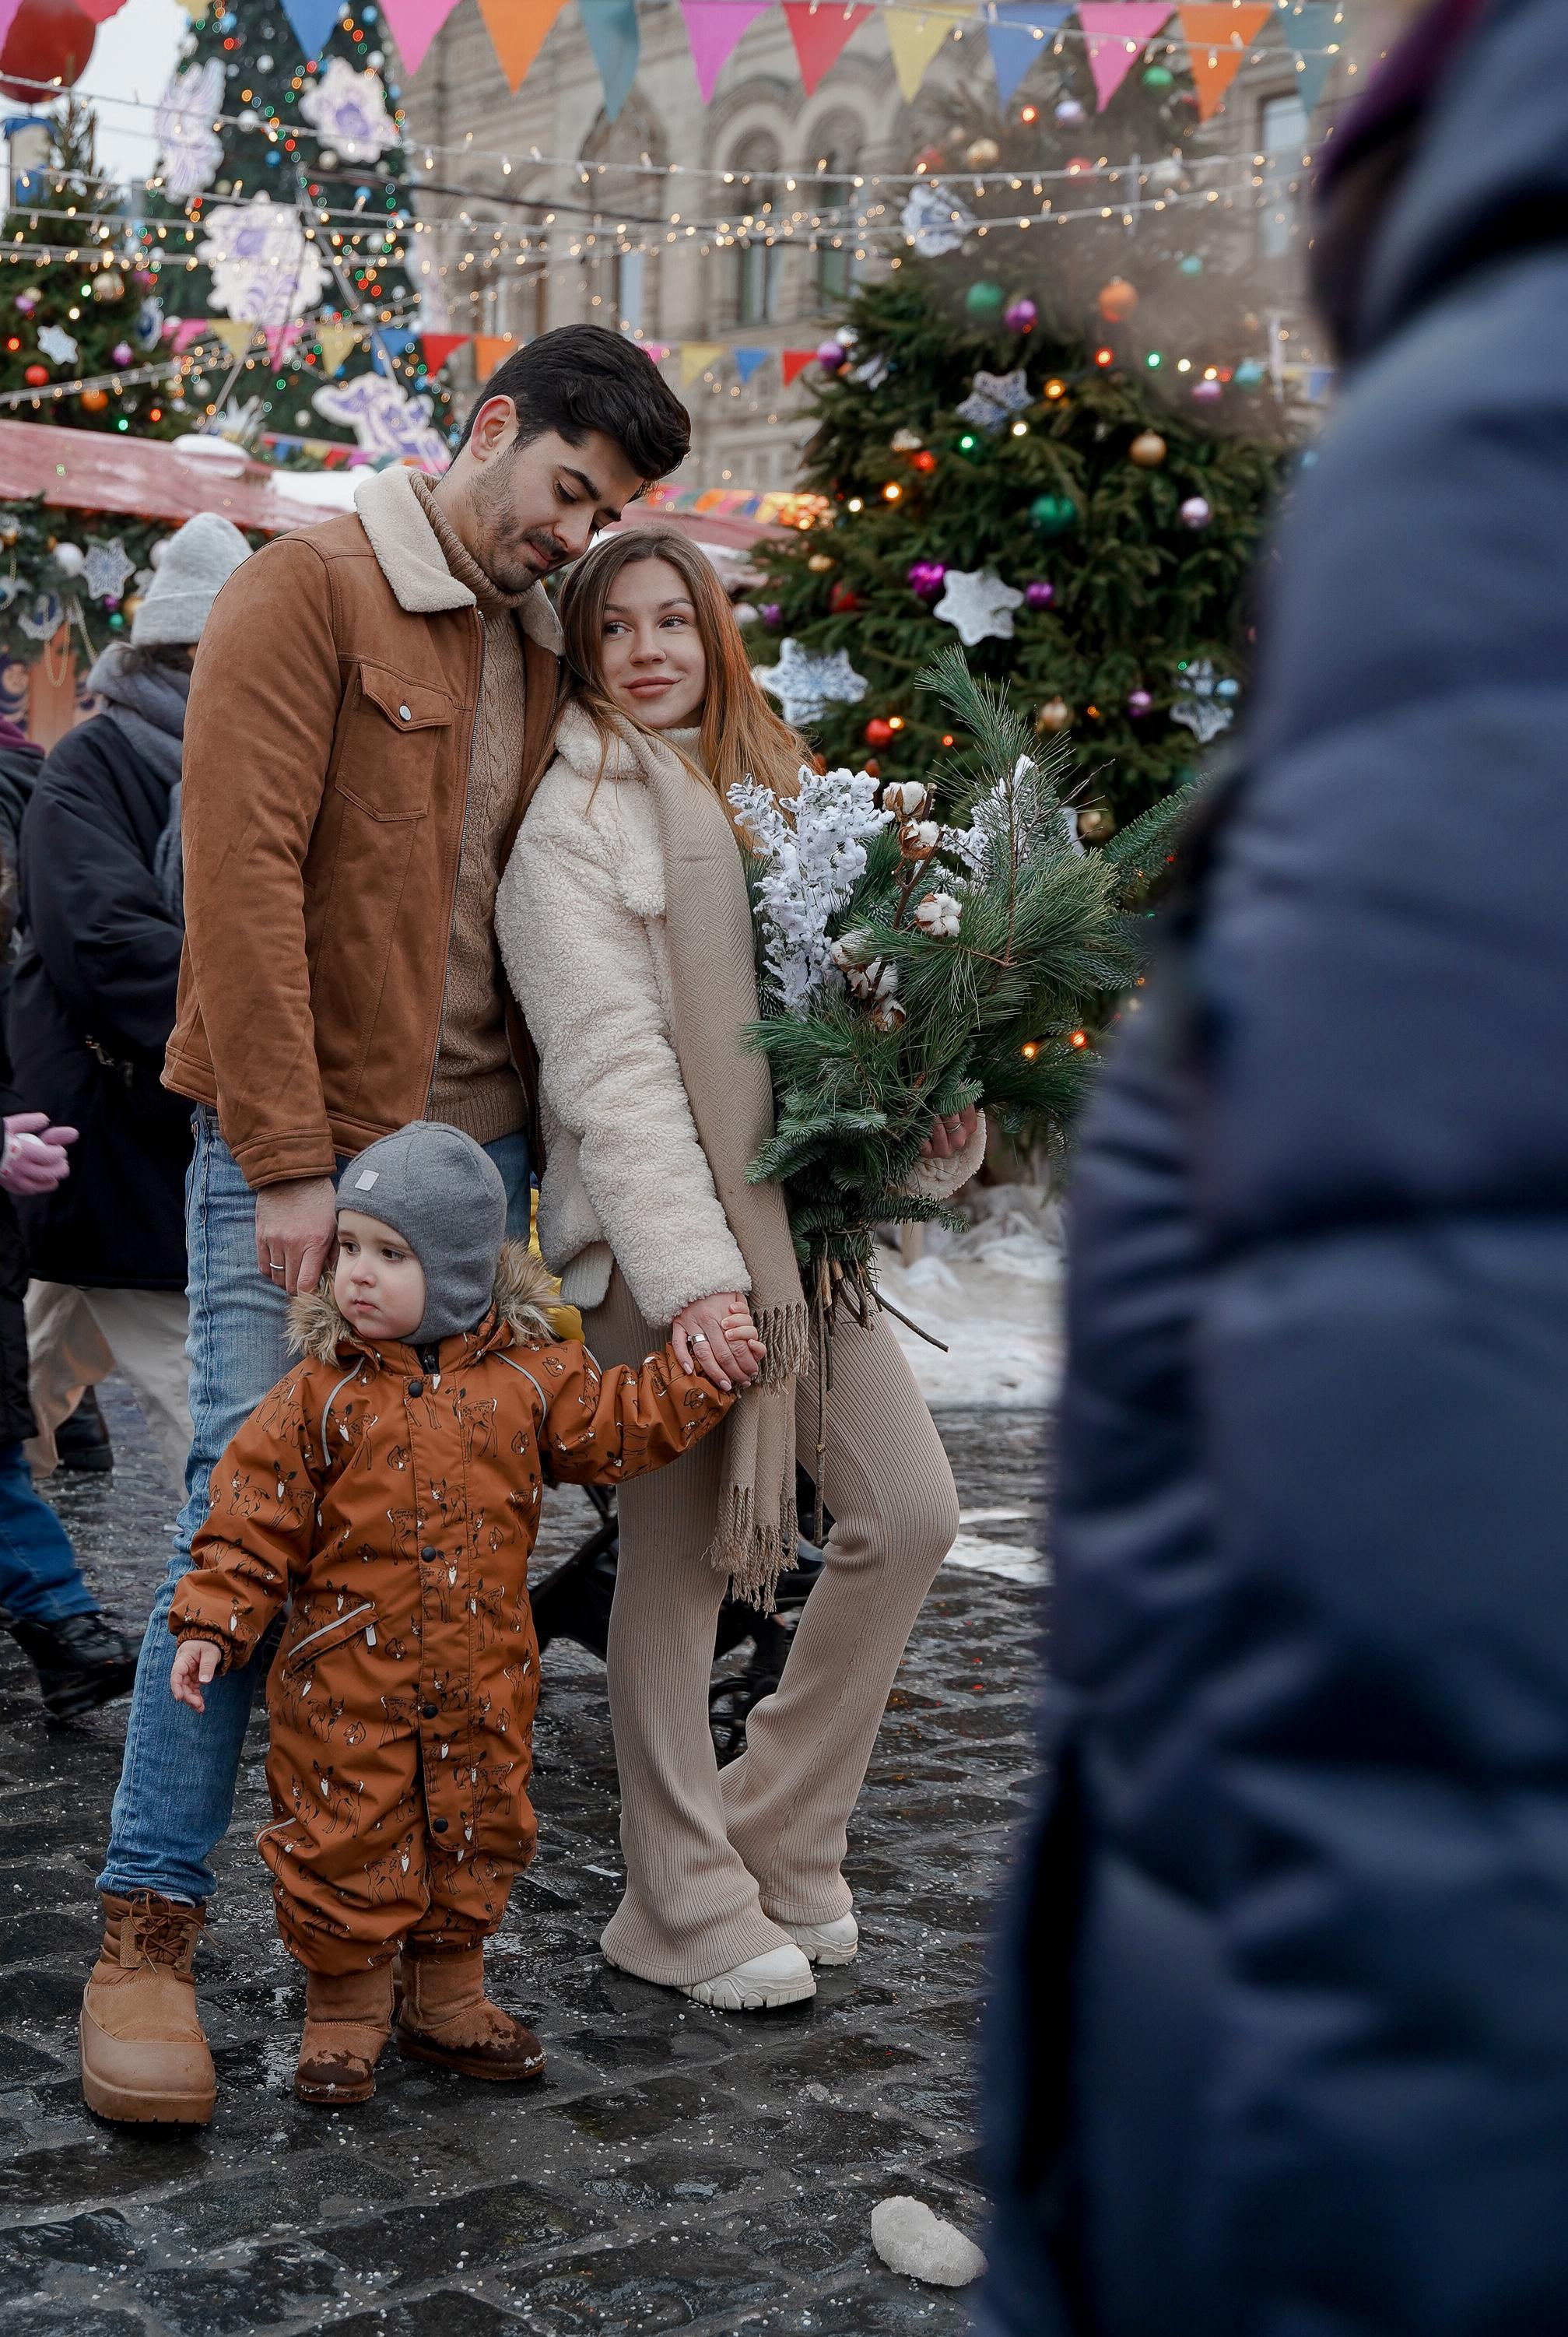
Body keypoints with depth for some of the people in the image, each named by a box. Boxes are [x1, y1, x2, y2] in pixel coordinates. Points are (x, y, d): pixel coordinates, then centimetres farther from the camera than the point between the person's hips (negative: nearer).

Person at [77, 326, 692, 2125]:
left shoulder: (539, 651, 15)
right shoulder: (309, 590, -5)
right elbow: (243, 873, -13)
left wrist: (531, 1144, 8)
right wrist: (288, 1159, -18)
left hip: (477, 1147, 6)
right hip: (296, 1144, -6)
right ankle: (152, 1925, 4)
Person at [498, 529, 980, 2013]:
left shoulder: (772, 792, 16)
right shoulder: (573, 824, -6)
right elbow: (614, 1068, -15)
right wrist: (687, 1274, -24)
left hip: (801, 1216, 6)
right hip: (661, 1238, -6)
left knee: (910, 1513, 1)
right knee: (678, 1563, 0)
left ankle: (778, 1840, 17)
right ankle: (686, 1908, 14)